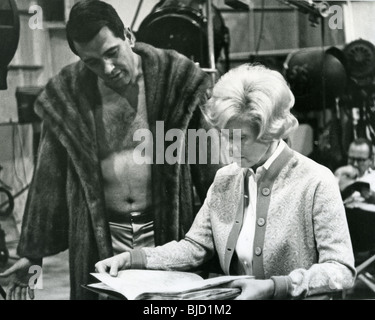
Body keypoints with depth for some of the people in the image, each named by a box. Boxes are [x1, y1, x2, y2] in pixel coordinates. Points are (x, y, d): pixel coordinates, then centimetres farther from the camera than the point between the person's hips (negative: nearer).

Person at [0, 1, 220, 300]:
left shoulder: (176, 77, -8)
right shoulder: (67, 94, -4)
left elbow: (210, 165, -3)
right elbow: (49, 179, 3)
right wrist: (33, 253, 4)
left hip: (169, 232, -1)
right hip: (100, 240, 1)